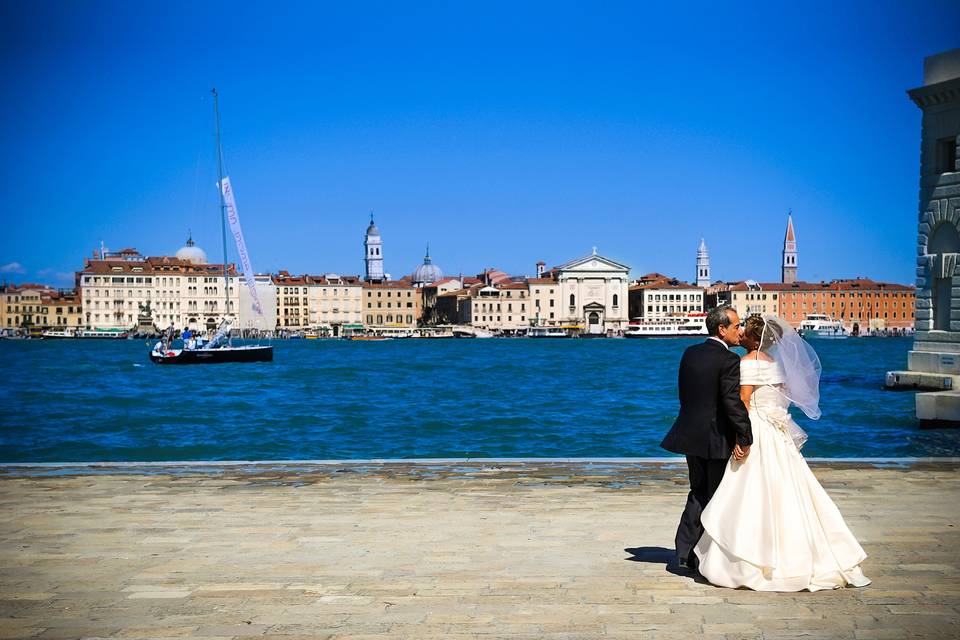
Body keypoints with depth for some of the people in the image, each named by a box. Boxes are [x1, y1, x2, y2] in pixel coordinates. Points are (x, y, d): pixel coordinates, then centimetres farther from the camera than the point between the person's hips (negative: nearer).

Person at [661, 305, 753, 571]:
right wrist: (745, 438, -15)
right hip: (718, 439, -6)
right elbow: (733, 402, -20)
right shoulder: (729, 360, -15)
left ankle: (684, 552, 9)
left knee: (698, 494, 16)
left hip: (691, 436, 6)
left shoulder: (690, 353, 7)